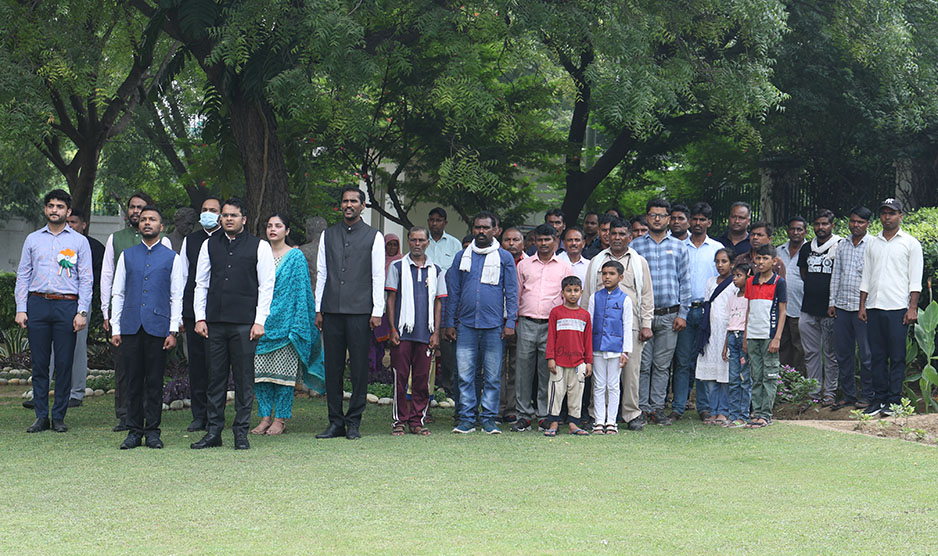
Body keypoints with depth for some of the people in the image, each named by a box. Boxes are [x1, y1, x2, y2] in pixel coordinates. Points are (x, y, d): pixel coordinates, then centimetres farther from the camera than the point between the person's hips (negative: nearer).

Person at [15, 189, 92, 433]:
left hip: (67, 305, -2)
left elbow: (86, 279, 4)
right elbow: (22, 276, 12)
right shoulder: (33, 239, 13)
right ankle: (41, 416, 7)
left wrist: (82, 312, -6)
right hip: (37, 305, 2)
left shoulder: (79, 241, 7)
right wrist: (20, 310, 2)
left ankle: (59, 417, 6)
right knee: (39, 363, 2)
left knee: (64, 363, -1)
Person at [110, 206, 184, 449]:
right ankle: (134, 431, 9)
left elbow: (176, 297, 5)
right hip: (130, 327, 2)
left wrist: (173, 330, -3)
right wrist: (115, 328, 4)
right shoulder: (127, 255, 13)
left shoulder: (172, 258, 8)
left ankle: (152, 431, 7)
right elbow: (117, 293, 12)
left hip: (158, 326, -1)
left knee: (155, 382, 1)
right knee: (133, 381, 3)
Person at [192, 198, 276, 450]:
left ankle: (241, 432, 6)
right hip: (215, 322, 3)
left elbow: (266, 286, 1)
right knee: (215, 377, 5)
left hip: (244, 323, -3)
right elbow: (201, 283, 14)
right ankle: (213, 431, 10)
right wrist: (200, 318, 5)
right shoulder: (209, 245, 12)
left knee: (244, 379, -1)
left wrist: (259, 322, -6)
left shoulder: (259, 246, 3)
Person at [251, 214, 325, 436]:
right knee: (260, 371, 1)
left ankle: (281, 418, 3)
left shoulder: (295, 257, 2)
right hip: (261, 321, 4)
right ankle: (265, 417, 8)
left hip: (285, 321, -4)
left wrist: (297, 324, -8)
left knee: (283, 371, -3)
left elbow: (302, 291, -1)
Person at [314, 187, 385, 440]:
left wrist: (377, 312, -4)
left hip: (360, 312, -3)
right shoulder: (328, 235, 14)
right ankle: (336, 421, 9)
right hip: (332, 310, 3)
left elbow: (378, 276, 2)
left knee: (359, 367, -2)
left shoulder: (373, 236, 5)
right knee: (333, 366, 3)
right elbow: (321, 274, 15)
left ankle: (354, 422, 5)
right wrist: (318, 310, 10)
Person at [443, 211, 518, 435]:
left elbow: (511, 292, 6)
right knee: (465, 375, -2)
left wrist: (510, 322, -3)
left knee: (492, 377, 1)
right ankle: (467, 418, 4)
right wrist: (449, 322, 8)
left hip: (494, 325, -1)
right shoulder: (462, 256, 12)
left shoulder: (504, 258, 6)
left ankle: (489, 418, 8)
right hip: (466, 324, 2)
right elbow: (453, 292, 14)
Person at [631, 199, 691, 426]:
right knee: (643, 364, -2)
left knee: (662, 365, 4)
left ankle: (657, 407, 10)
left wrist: (682, 313, 2)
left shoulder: (679, 247, 11)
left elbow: (685, 282, 10)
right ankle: (642, 407, 4)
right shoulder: (635, 246, 7)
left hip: (669, 315, 1)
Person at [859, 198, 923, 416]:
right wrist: (862, 305, 9)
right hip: (874, 307, 4)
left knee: (897, 356, -3)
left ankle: (894, 400, 1)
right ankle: (879, 398, 11)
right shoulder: (873, 244, 15)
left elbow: (915, 280, -1)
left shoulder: (910, 243, 3)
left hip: (898, 308, -4)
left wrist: (913, 308, -8)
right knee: (877, 356, 5)